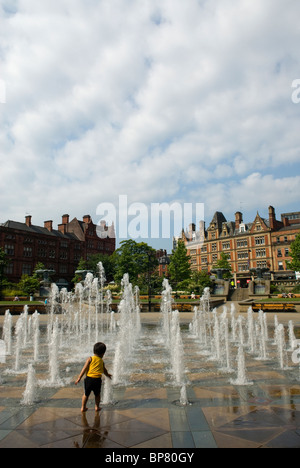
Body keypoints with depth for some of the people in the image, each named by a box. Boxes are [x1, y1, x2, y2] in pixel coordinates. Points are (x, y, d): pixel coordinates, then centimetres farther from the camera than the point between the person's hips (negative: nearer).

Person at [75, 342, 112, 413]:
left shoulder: (90, 359, 3)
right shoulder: (101, 361, 11)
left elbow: (84, 369, -2)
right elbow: (104, 371, 27)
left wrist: (79, 378, 1)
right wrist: (108, 375, 47)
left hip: (89, 378, -1)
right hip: (97, 380, 1)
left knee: (86, 394, 16)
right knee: (97, 394, 22)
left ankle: (83, 407, 22)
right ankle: (97, 407, 26)